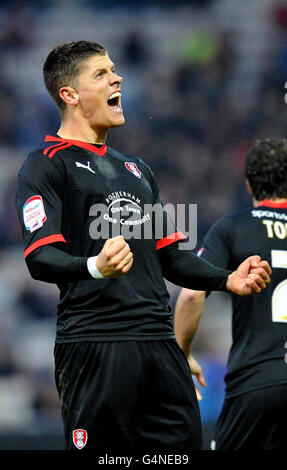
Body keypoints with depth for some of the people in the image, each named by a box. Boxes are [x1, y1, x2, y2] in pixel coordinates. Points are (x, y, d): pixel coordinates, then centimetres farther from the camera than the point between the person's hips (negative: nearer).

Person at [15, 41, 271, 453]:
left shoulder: (137, 169, 25)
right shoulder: (46, 165, 0)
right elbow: (40, 257, -13)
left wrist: (227, 280, 11)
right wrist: (94, 267, -33)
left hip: (158, 340, 7)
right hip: (94, 342, -7)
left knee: (184, 441, 2)